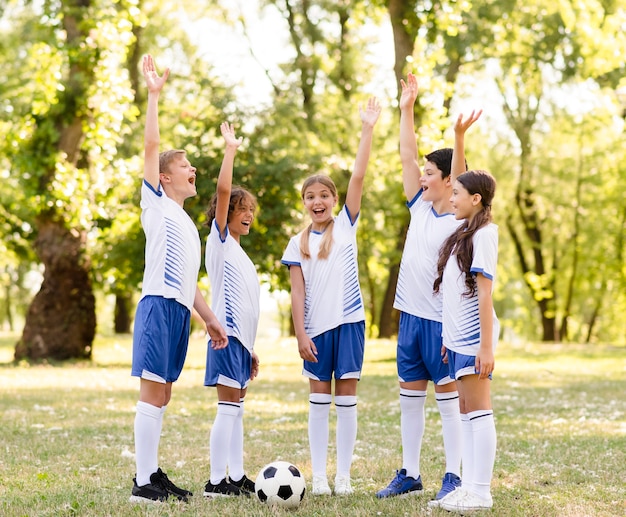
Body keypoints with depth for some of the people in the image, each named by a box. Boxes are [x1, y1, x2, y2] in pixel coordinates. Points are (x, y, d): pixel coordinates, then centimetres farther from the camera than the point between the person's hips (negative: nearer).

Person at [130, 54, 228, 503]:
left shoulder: (187, 223, 24)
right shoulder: (157, 203, 3)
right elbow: (151, 146, -7)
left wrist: (210, 318, 24)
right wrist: (154, 95, -8)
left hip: (180, 311, 8)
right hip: (159, 306, -8)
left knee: (162, 394, 9)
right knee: (152, 392, -10)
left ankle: (154, 475, 13)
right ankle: (144, 482, -10)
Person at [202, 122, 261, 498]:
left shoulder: (239, 252, 21)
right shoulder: (220, 240, -1)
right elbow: (223, 191, -15)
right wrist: (231, 149, -9)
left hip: (242, 338, 8)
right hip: (229, 333, -8)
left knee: (236, 409, 10)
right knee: (228, 408, -9)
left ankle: (237, 478, 13)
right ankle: (217, 481, -7)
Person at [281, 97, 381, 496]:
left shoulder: (346, 225, 3)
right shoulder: (298, 244, 5)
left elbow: (358, 177, -6)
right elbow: (298, 292, 2)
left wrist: (367, 130, -12)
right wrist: (300, 334, -6)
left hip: (349, 322, -1)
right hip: (316, 328, 1)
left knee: (346, 398, 2)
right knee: (319, 400, 5)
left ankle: (344, 476, 8)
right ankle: (319, 475, 10)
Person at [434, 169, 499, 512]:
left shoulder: (483, 234, -11)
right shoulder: (463, 234, 16)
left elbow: (484, 293, -17)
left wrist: (486, 345, -19)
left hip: (475, 335, -9)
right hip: (458, 337, 9)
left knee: (477, 410, -6)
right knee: (466, 412, 10)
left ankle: (481, 491, -3)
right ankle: (469, 485, 15)